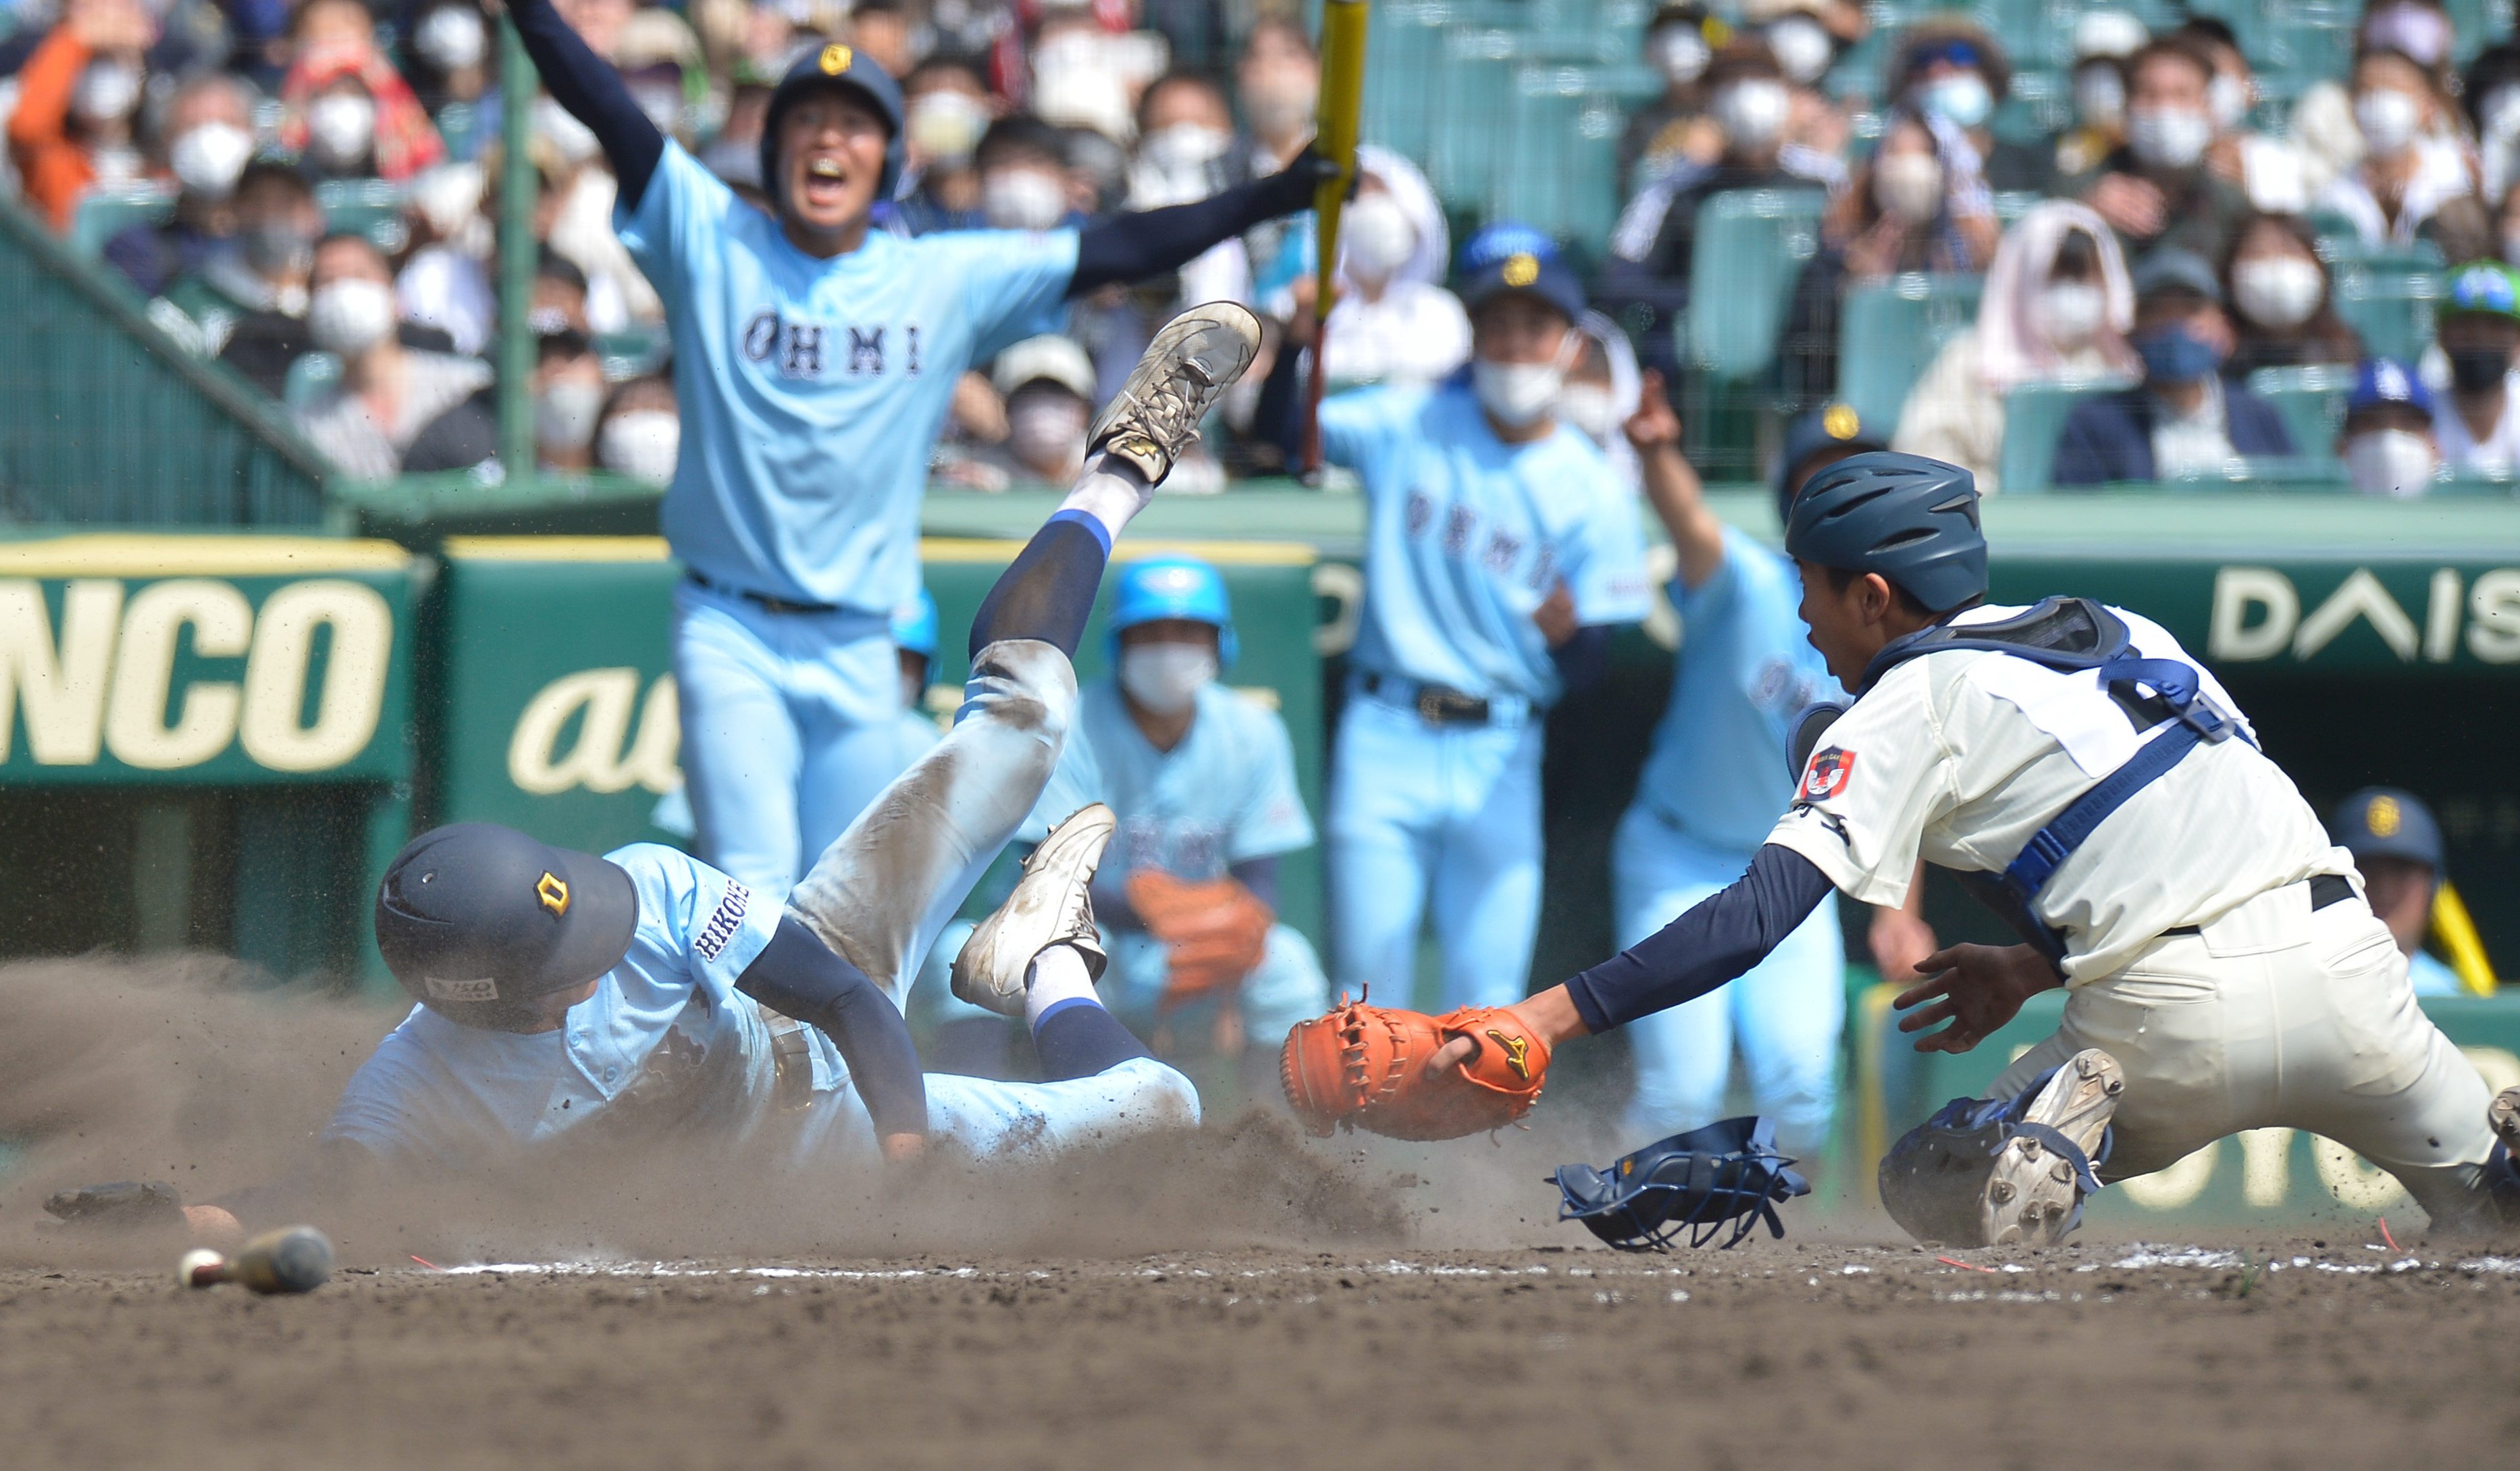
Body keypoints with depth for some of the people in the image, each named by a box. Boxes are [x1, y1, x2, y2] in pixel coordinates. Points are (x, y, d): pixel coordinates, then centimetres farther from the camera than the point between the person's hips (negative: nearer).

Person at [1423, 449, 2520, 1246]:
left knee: (1921, 1190, 16)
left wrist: (1551, 1016, -11)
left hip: (2180, 1018, -5)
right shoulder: (2124, 634, 21)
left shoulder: (1908, 708, 2)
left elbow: (1755, 919, -8)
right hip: (2346, 962, 5)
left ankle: (2056, 1133, -15)